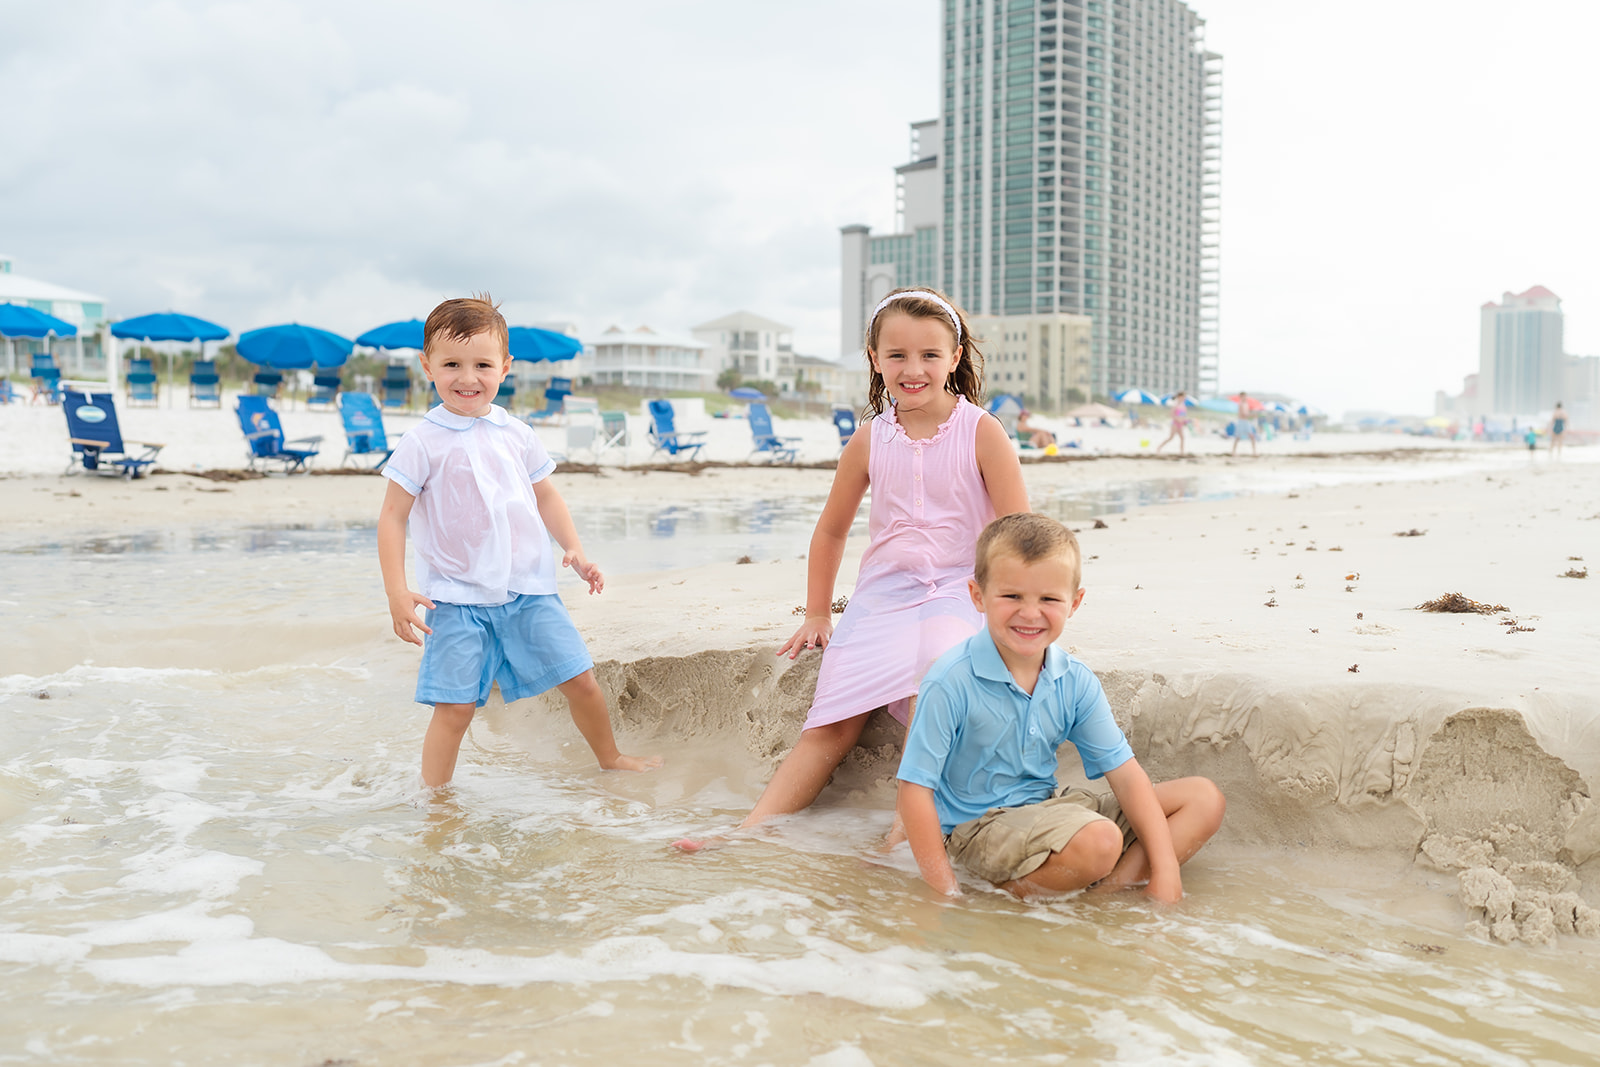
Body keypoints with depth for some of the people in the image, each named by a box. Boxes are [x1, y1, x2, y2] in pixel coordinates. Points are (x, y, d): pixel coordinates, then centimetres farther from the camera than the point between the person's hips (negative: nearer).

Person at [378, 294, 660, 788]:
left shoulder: (516, 434, 6)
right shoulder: (423, 442, -7)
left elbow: (545, 495, 18)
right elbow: (392, 516, -6)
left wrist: (574, 549, 5)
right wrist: (397, 592, -14)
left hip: (529, 588, 4)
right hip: (457, 598, -4)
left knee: (580, 681, 7)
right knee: (454, 706, -7)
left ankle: (611, 760, 31)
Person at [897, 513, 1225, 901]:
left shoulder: (1076, 682, -2)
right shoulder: (951, 683, -19)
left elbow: (1125, 774, -1)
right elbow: (915, 788, -17)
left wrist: (1165, 872, -10)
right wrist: (946, 896, -18)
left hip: (1050, 806, 7)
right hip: (979, 825, -7)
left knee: (1204, 799, 1)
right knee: (1097, 840, -36)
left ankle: (1112, 884, -14)